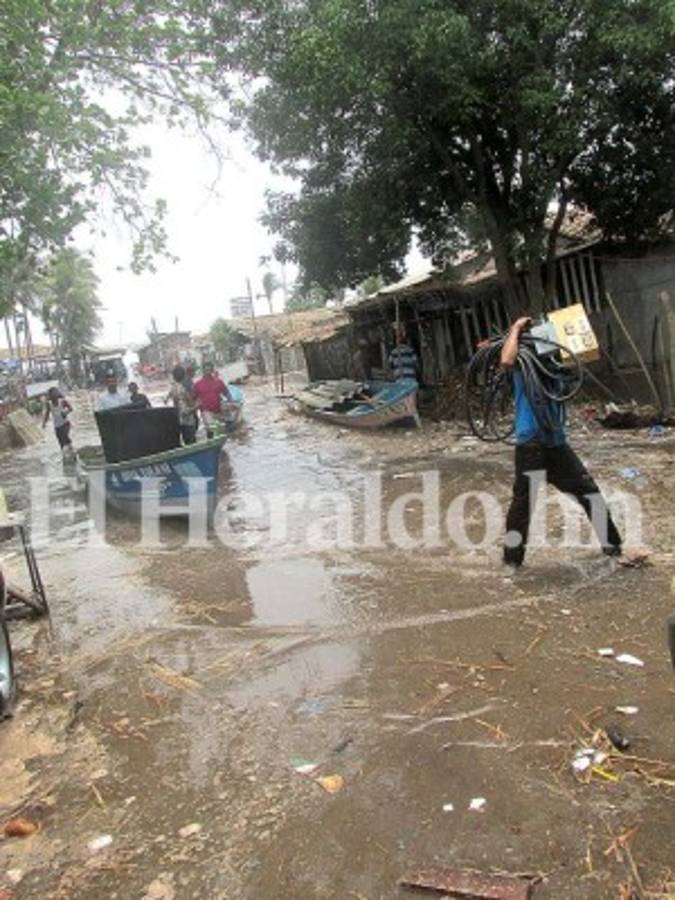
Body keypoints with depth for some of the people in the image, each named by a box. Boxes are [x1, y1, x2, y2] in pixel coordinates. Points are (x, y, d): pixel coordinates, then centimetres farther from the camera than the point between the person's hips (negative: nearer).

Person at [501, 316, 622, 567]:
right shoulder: (522, 363, -4)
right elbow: (506, 360, -24)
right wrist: (516, 329, -12)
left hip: (557, 442, 6)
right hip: (530, 445, -6)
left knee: (589, 492, 13)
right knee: (524, 502, -4)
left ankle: (612, 545, 28)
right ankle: (512, 557, 9)